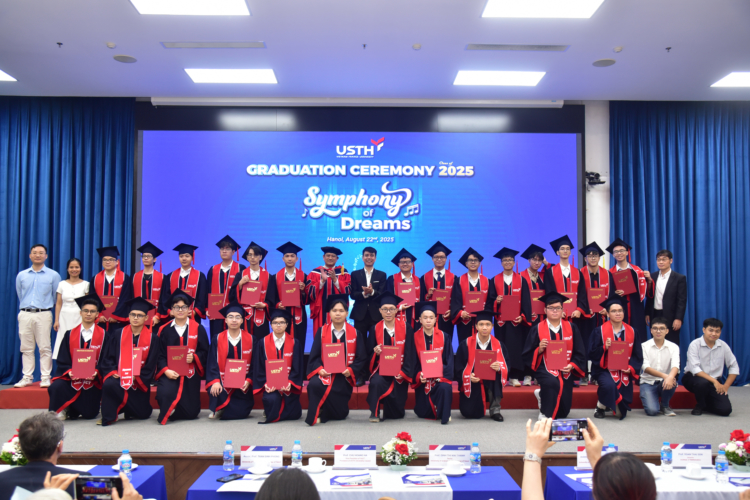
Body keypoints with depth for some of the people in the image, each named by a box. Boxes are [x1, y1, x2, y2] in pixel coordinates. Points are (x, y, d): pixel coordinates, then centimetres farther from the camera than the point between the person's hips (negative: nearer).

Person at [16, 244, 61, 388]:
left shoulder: (53, 275, 4)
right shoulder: (21, 276, 10)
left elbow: (57, 298, 9)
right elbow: (20, 296, 19)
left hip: (43, 315, -2)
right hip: (25, 315, 2)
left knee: (45, 348, -4)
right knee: (26, 348, 4)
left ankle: (46, 378, 0)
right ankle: (27, 377, 10)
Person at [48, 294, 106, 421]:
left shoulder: (103, 335, 1)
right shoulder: (70, 334, 6)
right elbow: (62, 360, 2)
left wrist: (96, 372, -19)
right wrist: (69, 371, -16)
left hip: (92, 380, -1)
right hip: (71, 378, 1)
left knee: (89, 414, -5)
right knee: (56, 387, -31)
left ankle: (72, 409, 32)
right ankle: (62, 410, 0)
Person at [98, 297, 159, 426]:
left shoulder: (152, 338, -2)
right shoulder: (118, 335, 2)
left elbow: (151, 364, -4)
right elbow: (107, 358, 1)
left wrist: (136, 377, -17)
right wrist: (113, 372, -16)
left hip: (140, 380, 0)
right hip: (119, 377, 0)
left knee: (143, 414, 0)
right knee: (108, 384, -34)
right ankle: (108, 417, -11)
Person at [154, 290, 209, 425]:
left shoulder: (198, 328, 5)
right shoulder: (165, 330, 7)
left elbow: (205, 352, 4)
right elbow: (160, 355, 3)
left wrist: (194, 357, -17)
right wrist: (166, 370, -14)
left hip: (190, 374, 1)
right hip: (169, 373, 0)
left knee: (190, 413, 0)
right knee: (164, 393, -34)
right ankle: (166, 414, 0)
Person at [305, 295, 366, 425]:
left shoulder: (355, 333, 4)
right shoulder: (322, 331, 6)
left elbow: (362, 358, 2)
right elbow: (314, 356, 3)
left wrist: (351, 370, -15)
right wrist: (319, 369, -16)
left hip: (344, 376, 1)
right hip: (325, 373, 0)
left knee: (340, 414, -5)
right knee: (314, 385, -35)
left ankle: (323, 414, 28)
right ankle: (314, 416, -15)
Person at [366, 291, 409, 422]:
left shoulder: (405, 327, -2)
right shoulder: (375, 329, 2)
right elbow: (369, 356, 2)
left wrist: (403, 372, -17)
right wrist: (375, 352, -22)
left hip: (399, 372, 0)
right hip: (381, 370, 0)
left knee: (398, 413, -4)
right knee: (376, 382, -37)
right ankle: (375, 412, -13)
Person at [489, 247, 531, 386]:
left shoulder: (521, 280, 7)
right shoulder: (495, 280, 8)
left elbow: (526, 301, 2)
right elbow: (490, 300, 5)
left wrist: (523, 316, -11)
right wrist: (496, 301, -17)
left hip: (517, 320, 0)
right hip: (501, 321, 1)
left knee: (516, 347, -4)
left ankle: (514, 376, 0)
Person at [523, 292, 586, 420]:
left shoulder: (571, 328, 5)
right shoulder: (537, 329, -1)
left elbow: (580, 353, 7)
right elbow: (527, 355, 0)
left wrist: (571, 365, -11)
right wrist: (539, 349, -20)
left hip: (565, 371, 3)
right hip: (544, 370, -3)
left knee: (563, 412, 2)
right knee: (553, 383, -38)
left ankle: (541, 394, 32)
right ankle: (545, 414, -14)